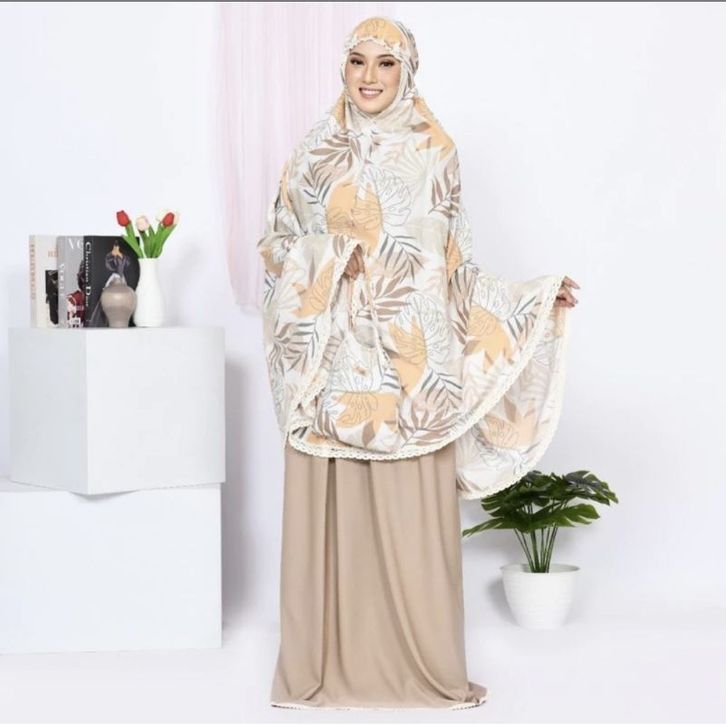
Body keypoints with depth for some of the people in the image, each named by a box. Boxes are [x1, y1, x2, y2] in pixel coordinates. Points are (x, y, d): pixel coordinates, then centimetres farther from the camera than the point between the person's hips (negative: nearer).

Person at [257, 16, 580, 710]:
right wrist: (332, 261, -11)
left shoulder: (435, 155, 6)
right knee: (331, 512, 1)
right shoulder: (314, 154, 7)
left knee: (412, 515, -1)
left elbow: (454, 267, 7)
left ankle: (427, 666, 10)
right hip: (332, 363, 1)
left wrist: (536, 296, -2)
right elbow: (279, 250, 8)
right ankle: (323, 662, 10)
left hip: (409, 366, 0)